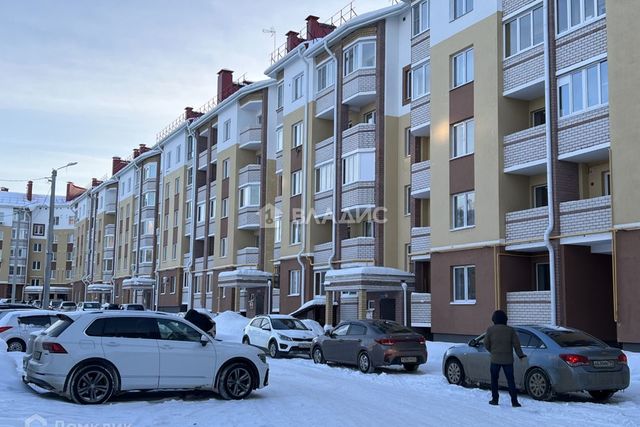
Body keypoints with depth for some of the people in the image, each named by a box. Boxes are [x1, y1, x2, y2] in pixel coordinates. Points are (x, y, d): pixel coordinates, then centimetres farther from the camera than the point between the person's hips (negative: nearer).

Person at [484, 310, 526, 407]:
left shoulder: (490, 330, -3)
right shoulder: (510, 330, -1)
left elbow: (486, 344, 1)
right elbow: (516, 344, -1)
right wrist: (521, 355, 10)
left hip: (495, 359, -1)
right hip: (508, 360, 1)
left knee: (494, 379, 12)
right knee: (510, 380, 4)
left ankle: (495, 399, 13)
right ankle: (514, 401, -1)